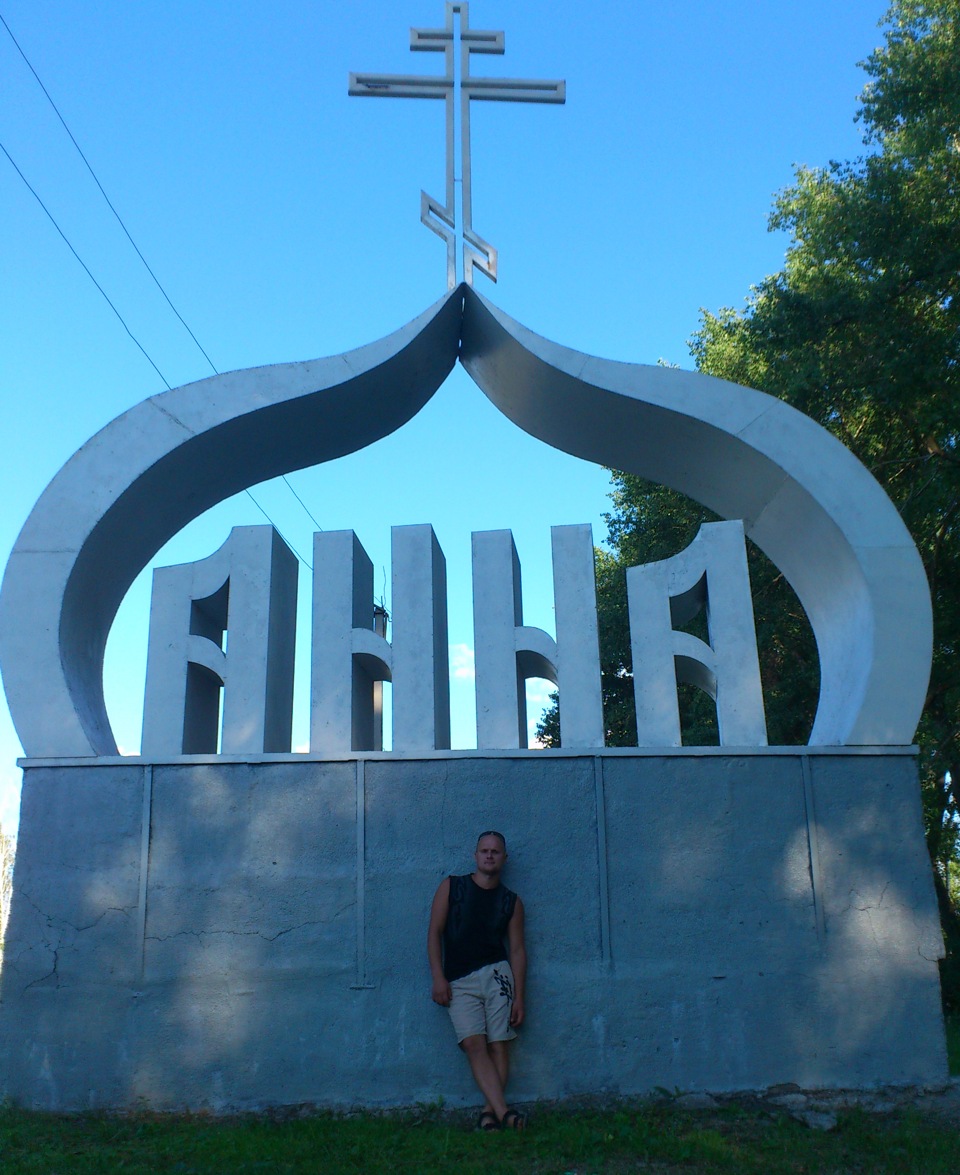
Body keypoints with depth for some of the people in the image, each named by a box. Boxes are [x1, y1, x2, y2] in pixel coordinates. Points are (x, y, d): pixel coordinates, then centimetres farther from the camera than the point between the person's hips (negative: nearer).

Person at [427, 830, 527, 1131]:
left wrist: (519, 996, 0)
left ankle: (489, 1112, -5)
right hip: (458, 982, -1)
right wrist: (438, 978, -7)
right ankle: (503, 1111, -20)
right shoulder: (451, 887, 7)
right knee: (474, 1043, -15)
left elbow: (517, 949, 8)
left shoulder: (511, 901, 11)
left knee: (498, 1044, -8)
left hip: (496, 974, 1)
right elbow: (434, 932, 3)